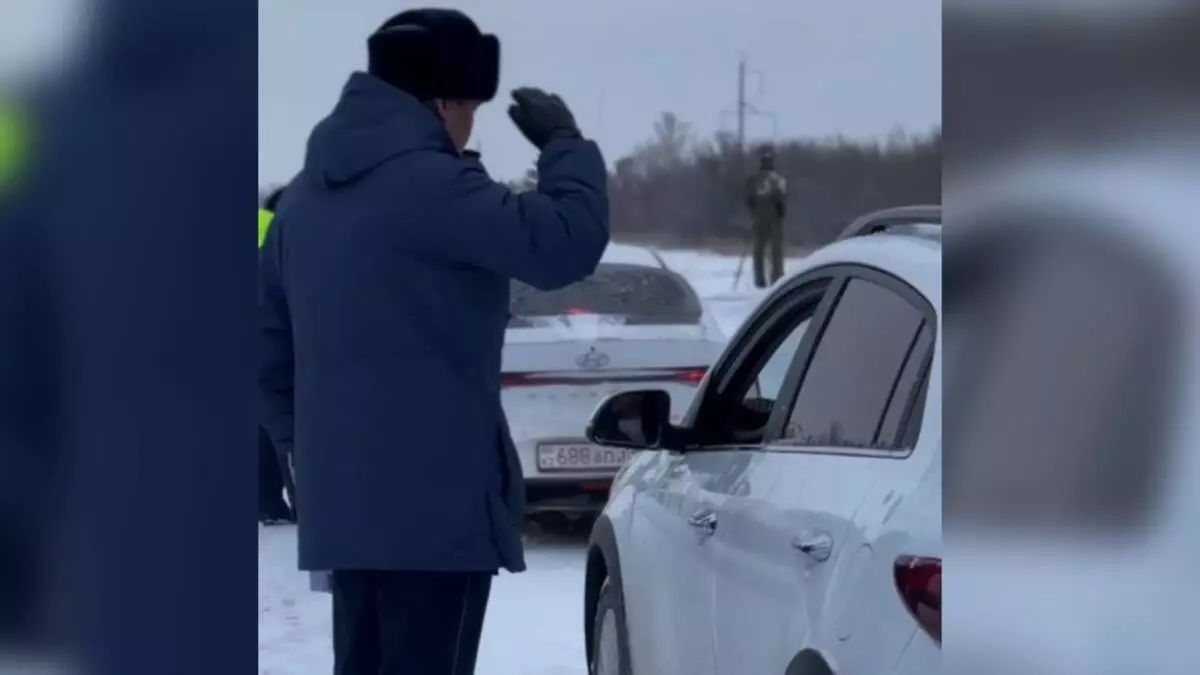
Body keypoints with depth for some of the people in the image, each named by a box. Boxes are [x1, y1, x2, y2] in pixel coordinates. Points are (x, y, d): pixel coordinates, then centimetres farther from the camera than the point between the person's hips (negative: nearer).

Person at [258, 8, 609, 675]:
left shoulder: (307, 195, 15)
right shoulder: (427, 183, -14)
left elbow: (270, 346, 20)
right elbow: (565, 242, -21)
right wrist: (565, 143, -5)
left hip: (343, 496, 9)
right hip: (435, 498, -9)